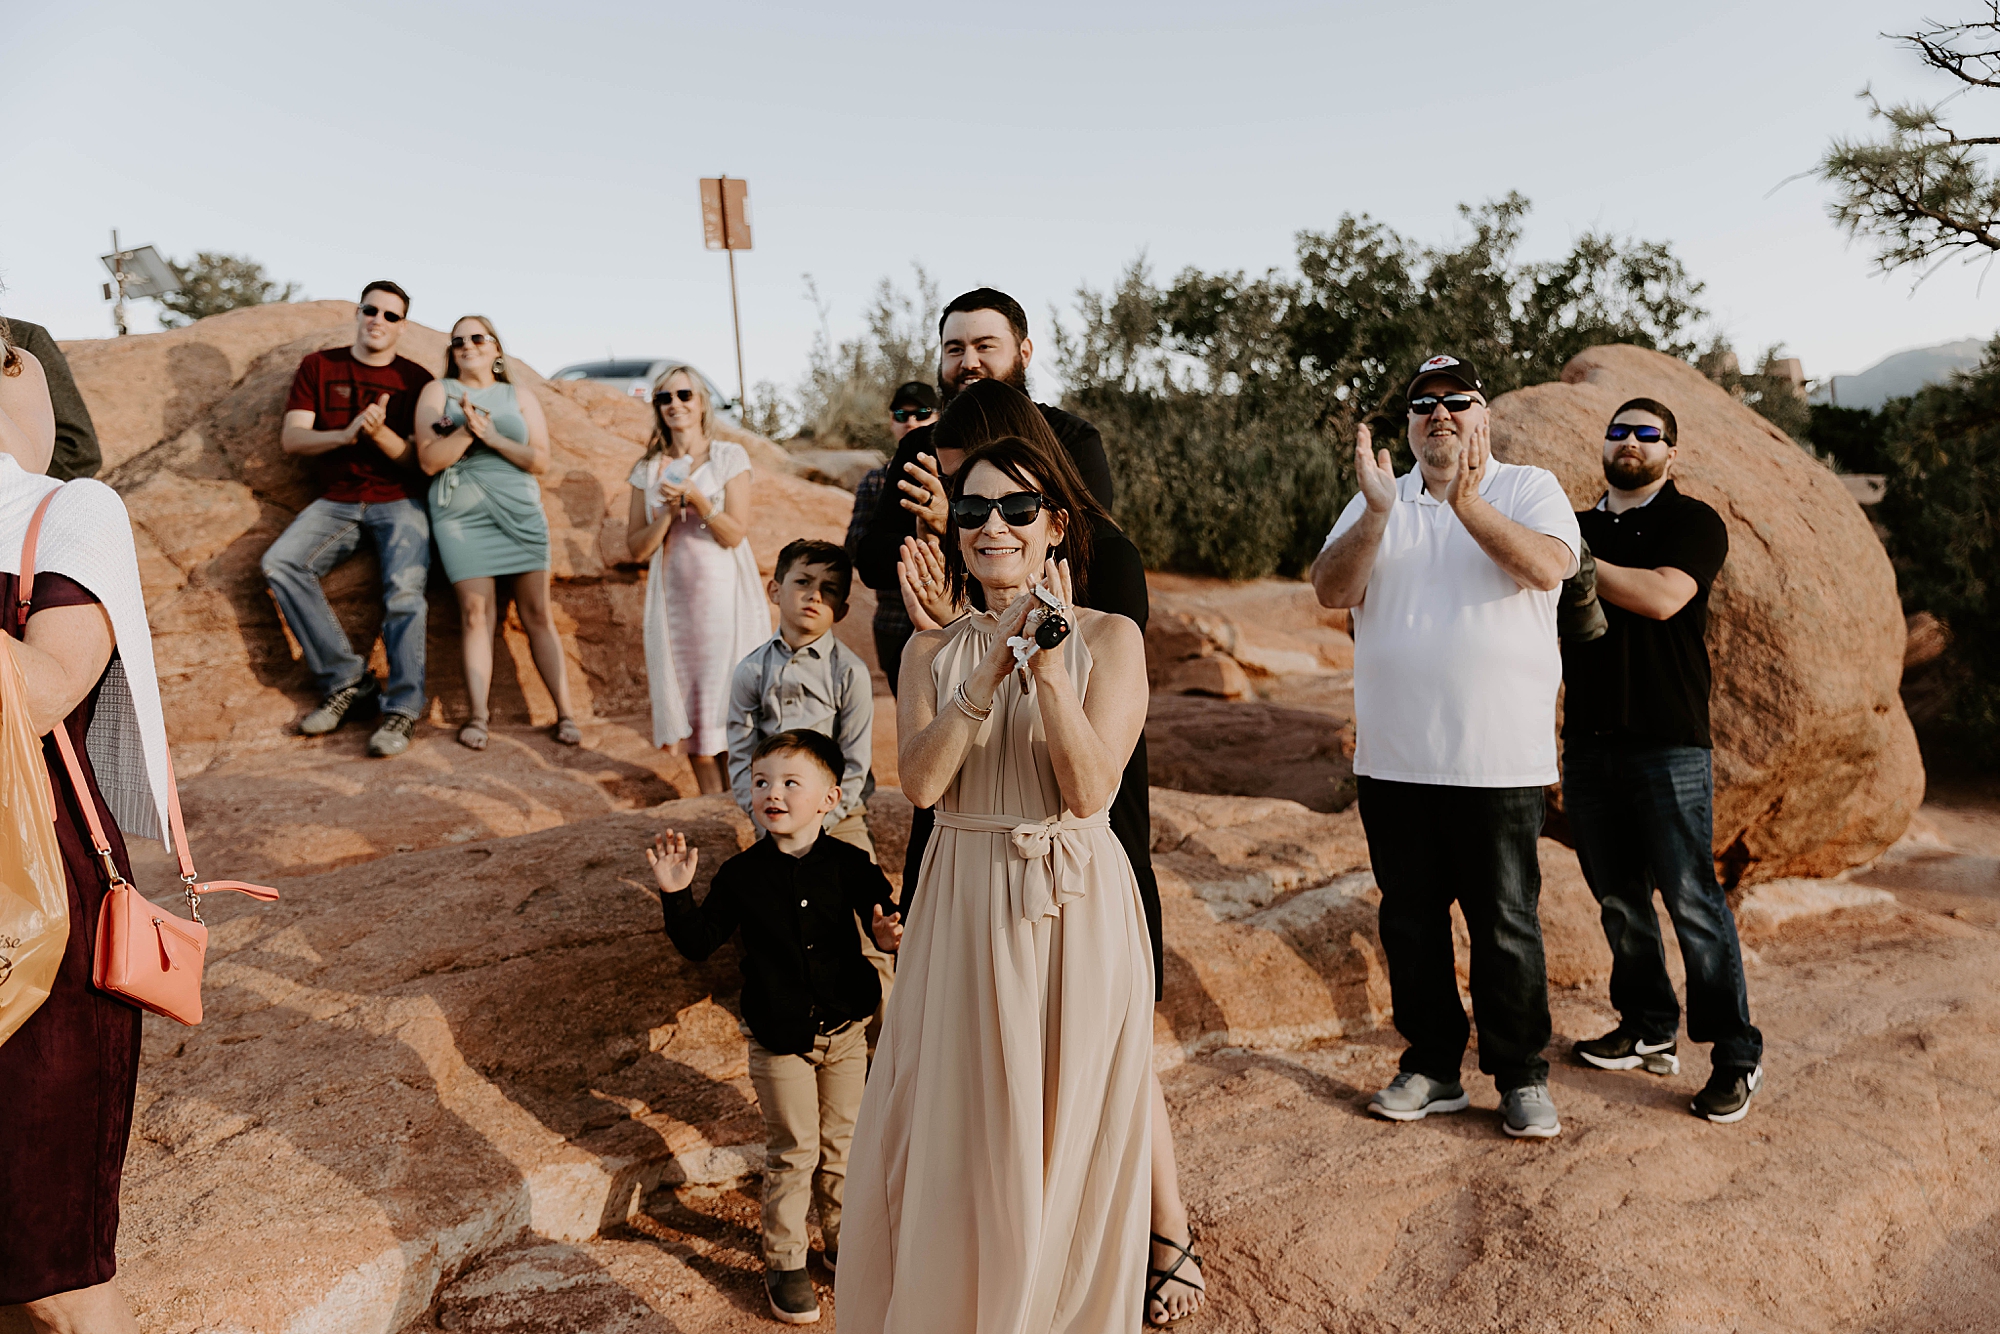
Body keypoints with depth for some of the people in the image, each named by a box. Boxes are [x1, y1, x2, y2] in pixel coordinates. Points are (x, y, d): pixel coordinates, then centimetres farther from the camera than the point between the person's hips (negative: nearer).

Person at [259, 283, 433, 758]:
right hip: (336, 502, 3)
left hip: (399, 501, -3)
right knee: (280, 563, -21)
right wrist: (345, 435, -16)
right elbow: (290, 439, 2)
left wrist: (381, 434, -20)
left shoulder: (416, 380, 5)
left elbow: (424, 461, -1)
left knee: (405, 590, -26)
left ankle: (403, 709, -20)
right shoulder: (319, 367, 11)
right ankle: (346, 682, -16)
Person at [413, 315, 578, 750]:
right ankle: (478, 715, -8)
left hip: (520, 513, 1)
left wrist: (492, 437, -8)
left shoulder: (522, 399, 15)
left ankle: (565, 712, -3)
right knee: (476, 611, -10)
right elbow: (429, 460, 0)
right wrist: (468, 429, -12)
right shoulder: (437, 392, 11)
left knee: (537, 612, -3)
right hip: (461, 514, -1)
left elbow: (540, 460, 3)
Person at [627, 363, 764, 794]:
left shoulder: (729, 457, 1)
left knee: (728, 700, -6)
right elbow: (637, 547, 6)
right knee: (690, 705, 4)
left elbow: (735, 534, -6)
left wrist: (696, 499, -17)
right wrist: (668, 512, -8)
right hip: (674, 599, 3)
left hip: (724, 596, -3)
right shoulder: (649, 470, 10)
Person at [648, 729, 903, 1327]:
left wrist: (890, 934, -29)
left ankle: (842, 1237, 38)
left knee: (841, 1142, 16)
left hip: (844, 1031, 1)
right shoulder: (741, 875, -9)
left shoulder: (849, 865, -10)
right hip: (778, 1041, -1)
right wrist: (676, 895, -20)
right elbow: (700, 942, -4)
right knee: (793, 1152, 8)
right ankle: (783, 1261, 27)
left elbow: (883, 915, -6)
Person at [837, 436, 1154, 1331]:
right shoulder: (932, 650, 5)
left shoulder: (1108, 638, -4)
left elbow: (1091, 789, -14)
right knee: (948, 1140, 9)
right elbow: (919, 782, -10)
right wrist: (991, 671, -20)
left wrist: (1048, 660, -22)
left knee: (1065, 1145, 10)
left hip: (1074, 915, -2)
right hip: (963, 912, 3)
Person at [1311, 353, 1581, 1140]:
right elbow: (1330, 590, -3)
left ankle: (1522, 1076, 22)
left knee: (1506, 926, 5)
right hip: (1394, 758, 3)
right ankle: (1431, 1067, 27)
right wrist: (1376, 513, -17)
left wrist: (1467, 503, -26)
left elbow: (1548, 567, -15)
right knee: (1410, 922, 12)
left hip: (1497, 760, -3)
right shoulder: (1377, 502, 11)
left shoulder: (1529, 489, 4)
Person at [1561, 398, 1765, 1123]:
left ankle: (1735, 1054, 6)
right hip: (1588, 740, 5)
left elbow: (1661, 596, -18)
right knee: (1617, 897, 10)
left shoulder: (1693, 522, 1)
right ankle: (1648, 1029, 23)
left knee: (1691, 897, -5)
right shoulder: (1578, 527, 17)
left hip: (1669, 743, -5)